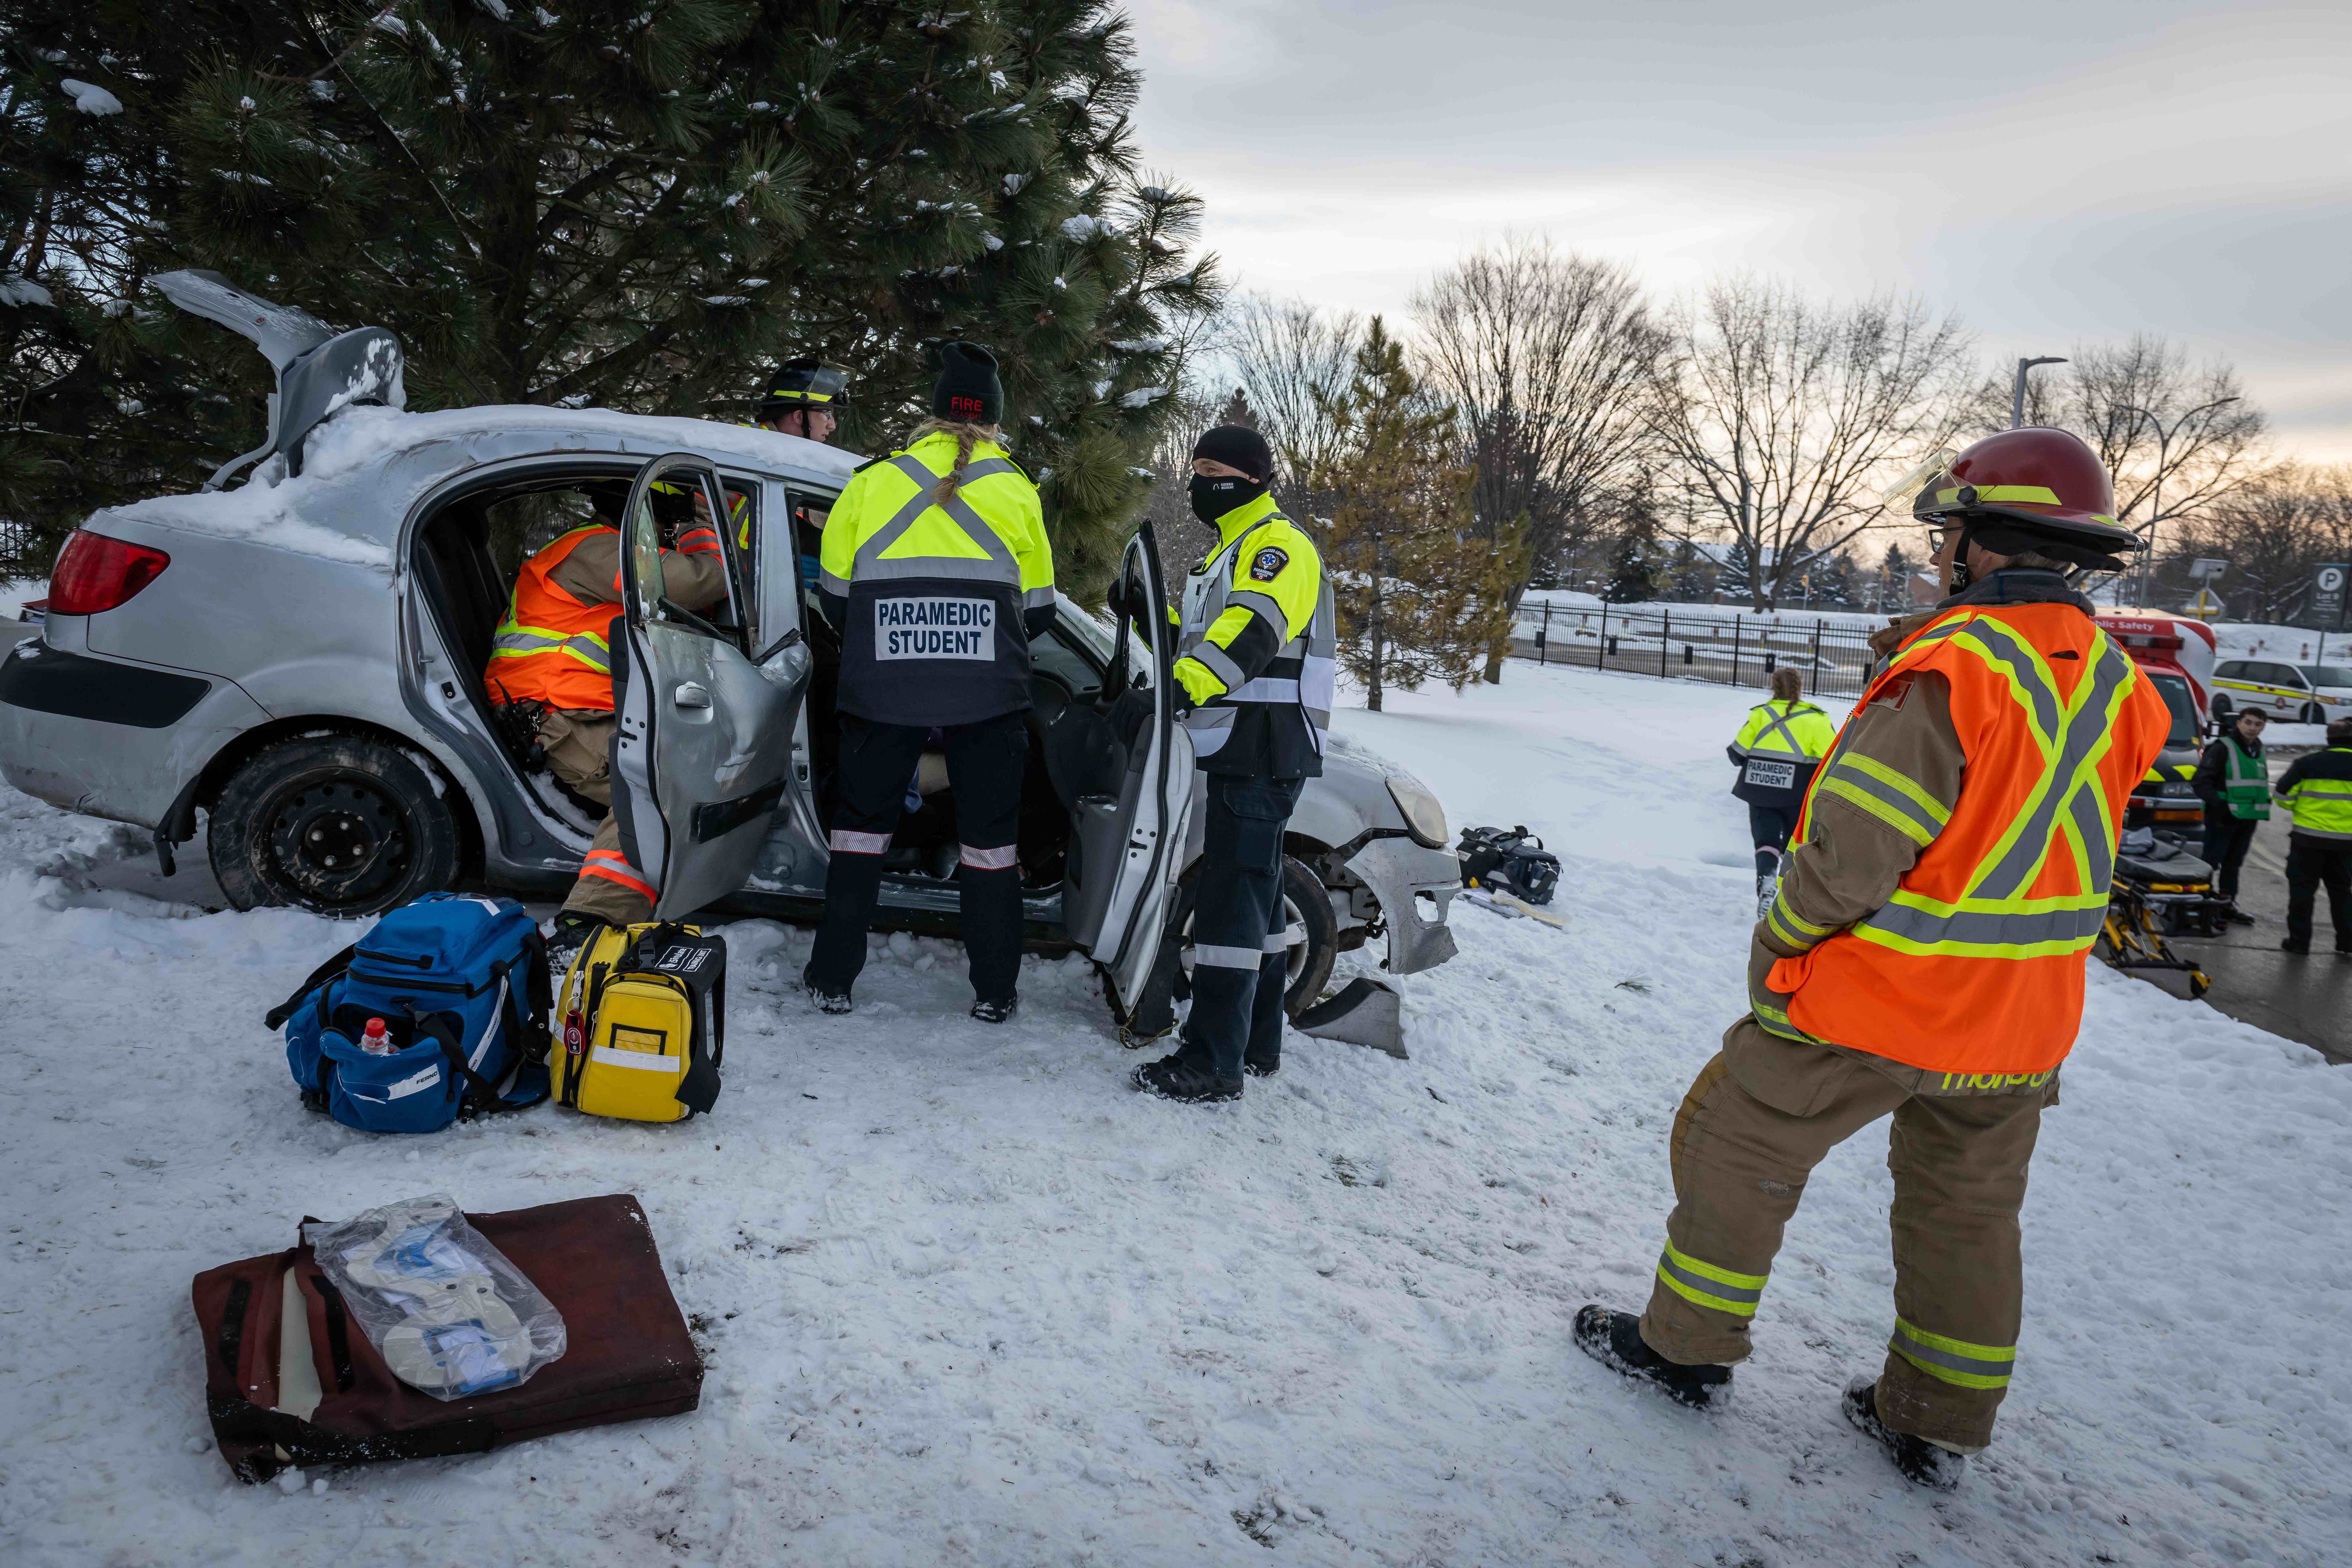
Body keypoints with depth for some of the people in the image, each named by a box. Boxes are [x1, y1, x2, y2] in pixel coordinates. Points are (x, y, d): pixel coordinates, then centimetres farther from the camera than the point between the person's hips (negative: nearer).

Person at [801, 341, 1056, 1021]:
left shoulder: (874, 481, 4)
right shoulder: (1015, 491, 4)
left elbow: (834, 596, 7)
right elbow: (1037, 612, 9)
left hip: (882, 689, 0)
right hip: (987, 694, 0)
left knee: (862, 820, 14)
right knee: (988, 835, 10)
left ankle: (833, 978, 19)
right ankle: (995, 990, 16)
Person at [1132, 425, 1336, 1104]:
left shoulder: (1277, 545, -11)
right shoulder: (1234, 549, 23)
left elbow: (1253, 630, -29)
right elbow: (1202, 633, 31)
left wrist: (1188, 684, -42)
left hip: (1265, 750, -11)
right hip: (1243, 750, 11)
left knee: (1231, 896, -13)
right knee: (1255, 891, 15)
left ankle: (1214, 1062, -12)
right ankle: (1258, 1040, 25)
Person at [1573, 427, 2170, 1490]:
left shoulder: (1954, 668, -22)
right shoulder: (2115, 683, 2)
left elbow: (1853, 847, -23)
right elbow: (2061, 838, 10)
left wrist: (1777, 953, -8)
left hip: (1873, 1001, -7)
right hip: (2023, 1022, 7)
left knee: (1736, 1149, 11)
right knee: (1969, 1213, 20)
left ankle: (1687, 1347, 24)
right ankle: (1941, 1429, 32)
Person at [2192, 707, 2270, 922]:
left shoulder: (2259, 751, 14)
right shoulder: (2222, 748, -11)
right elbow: (2200, 781, -16)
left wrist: (2264, 805, 16)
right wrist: (2218, 805, -23)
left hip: (2248, 818, 8)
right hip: (2222, 818, -8)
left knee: (2234, 863, 15)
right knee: (2211, 862, -8)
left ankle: (2227, 903, 23)